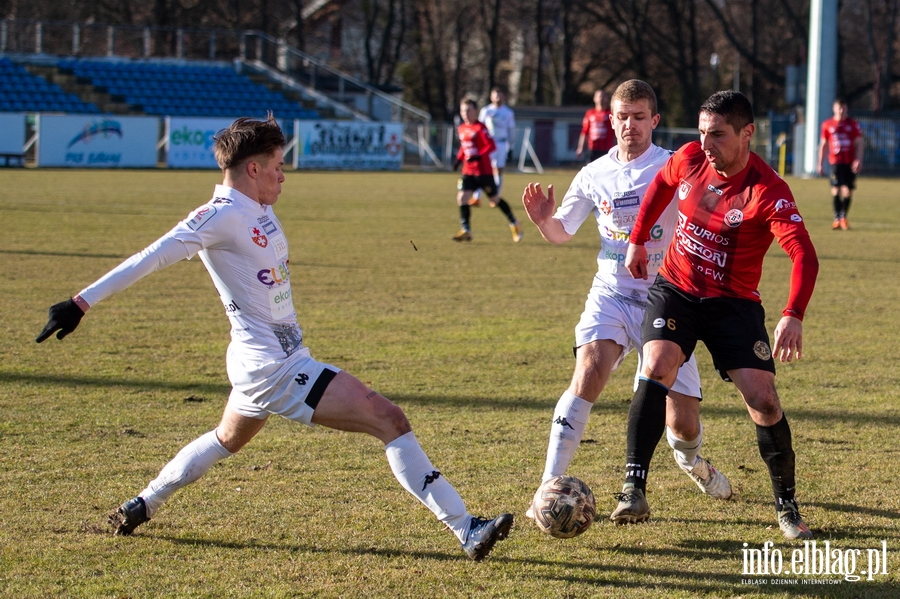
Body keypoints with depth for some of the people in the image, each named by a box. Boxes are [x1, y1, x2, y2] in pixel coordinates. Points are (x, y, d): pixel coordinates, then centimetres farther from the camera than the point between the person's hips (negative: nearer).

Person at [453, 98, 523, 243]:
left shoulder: (480, 128, -13)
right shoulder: (461, 129, 9)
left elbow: (491, 146, -18)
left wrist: (479, 156, -30)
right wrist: (459, 159, 10)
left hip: (483, 171, -6)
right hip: (468, 171, 6)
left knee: (495, 199, 4)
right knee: (462, 197, -9)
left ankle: (514, 224, 22)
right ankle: (465, 231, -6)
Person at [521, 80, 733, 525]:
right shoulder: (594, 175, 5)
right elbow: (561, 233, 17)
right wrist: (542, 220, -6)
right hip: (611, 293, 1)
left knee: (683, 425, -1)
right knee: (590, 371, -29)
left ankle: (690, 460, 39)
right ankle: (550, 485, -24)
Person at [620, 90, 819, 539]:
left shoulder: (768, 191, -21)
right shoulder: (689, 159, -6)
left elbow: (804, 256, -31)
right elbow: (661, 185, 19)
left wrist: (794, 316, -46)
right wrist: (638, 240, 19)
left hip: (734, 302, -3)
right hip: (675, 289, 3)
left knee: (763, 400, -10)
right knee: (656, 370, -23)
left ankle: (786, 507, 10)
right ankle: (633, 489, -25)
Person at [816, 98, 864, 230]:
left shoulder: (853, 125, 6)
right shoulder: (827, 125, 8)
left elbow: (859, 143, 5)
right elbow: (823, 144, 14)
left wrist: (859, 160, -7)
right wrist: (820, 163, 10)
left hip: (850, 163, 0)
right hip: (835, 162, 0)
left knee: (847, 191, -2)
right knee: (836, 190, -8)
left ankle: (843, 217, 13)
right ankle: (837, 218, -1)